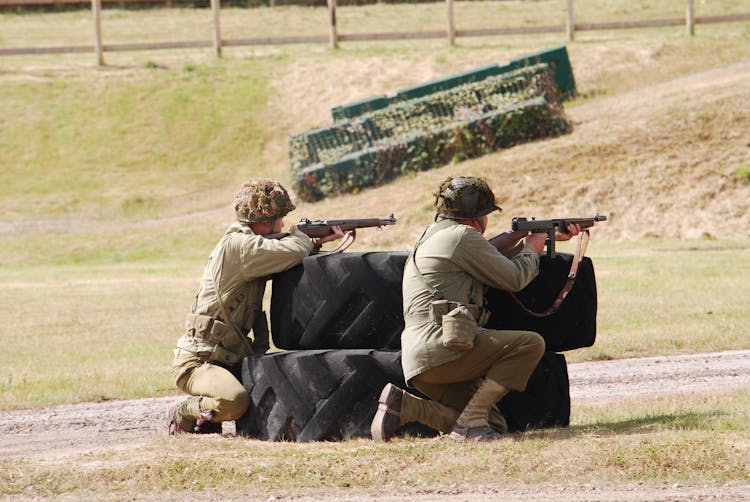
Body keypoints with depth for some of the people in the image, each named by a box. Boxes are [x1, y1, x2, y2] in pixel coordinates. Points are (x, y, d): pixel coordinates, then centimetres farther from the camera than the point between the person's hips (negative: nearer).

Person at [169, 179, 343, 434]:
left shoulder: (250, 244, 12)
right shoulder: (235, 245, -18)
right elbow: (293, 253, -26)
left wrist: (319, 243, 11)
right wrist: (301, 236, -3)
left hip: (231, 360, 10)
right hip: (197, 362, -10)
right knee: (235, 400, -35)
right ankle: (183, 415, -3)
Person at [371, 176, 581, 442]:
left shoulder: (433, 236, 24)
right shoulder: (461, 237, -6)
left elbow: (488, 255, 35)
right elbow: (514, 278, -1)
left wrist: (549, 236, 38)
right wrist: (532, 249, 21)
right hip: (439, 346, -10)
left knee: (496, 426, 8)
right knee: (530, 344, -13)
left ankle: (404, 405, 2)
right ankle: (471, 420, -14)